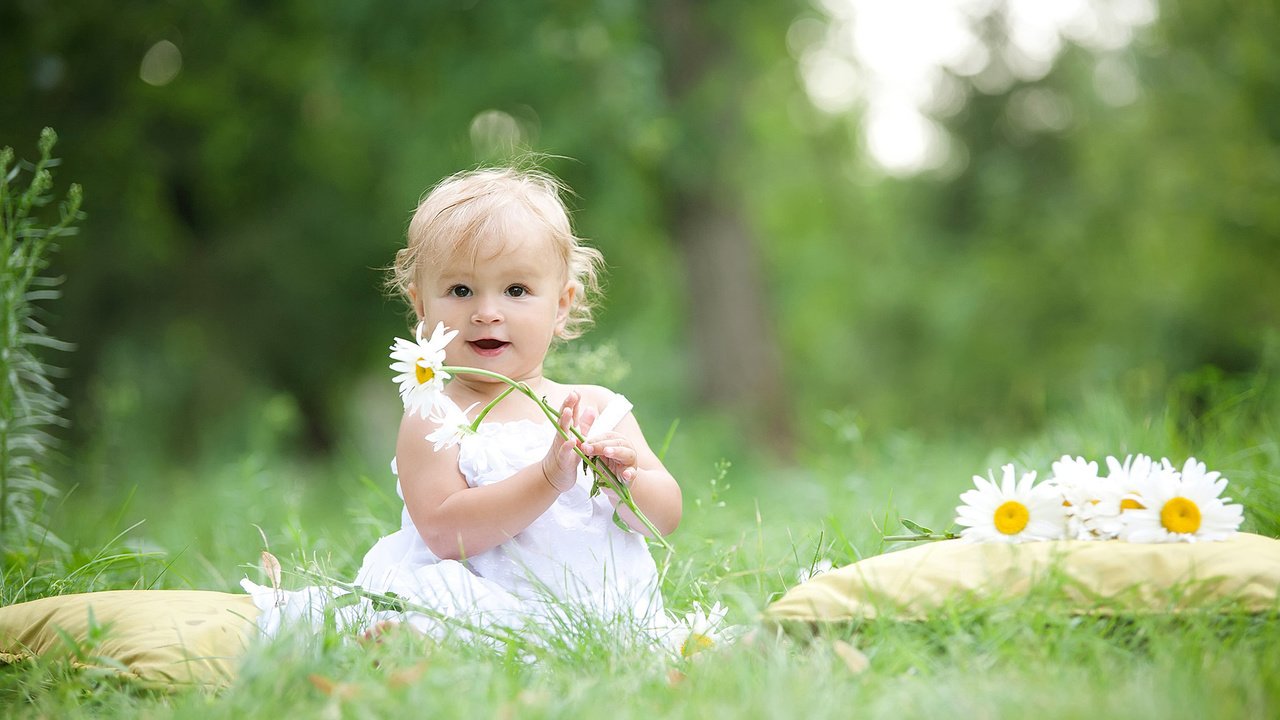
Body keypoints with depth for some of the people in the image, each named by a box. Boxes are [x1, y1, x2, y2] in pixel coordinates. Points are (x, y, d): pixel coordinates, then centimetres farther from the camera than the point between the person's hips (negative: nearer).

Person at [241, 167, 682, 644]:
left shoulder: (600, 408, 10)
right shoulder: (433, 421, -1)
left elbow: (665, 517, 9)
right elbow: (445, 533, -16)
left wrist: (628, 481, -14)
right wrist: (548, 479, -23)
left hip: (611, 613, 4)